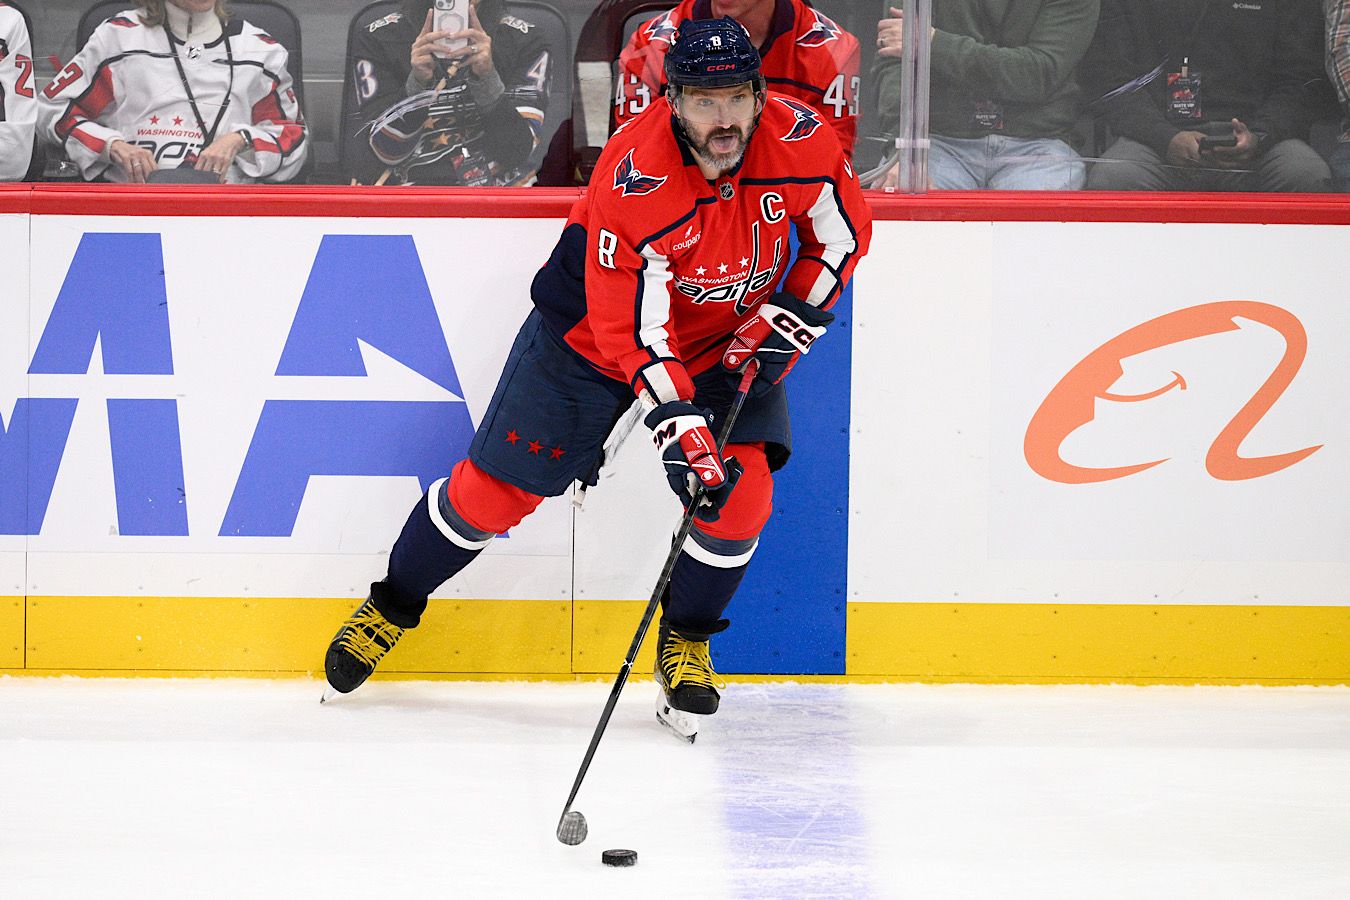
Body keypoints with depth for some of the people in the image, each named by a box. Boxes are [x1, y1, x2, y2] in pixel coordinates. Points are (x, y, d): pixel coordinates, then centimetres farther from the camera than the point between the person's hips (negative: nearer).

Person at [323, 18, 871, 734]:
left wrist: (791, 317, -13)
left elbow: (845, 231, -4)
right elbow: (632, 331, -32)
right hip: (597, 332, -3)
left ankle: (686, 640, 12)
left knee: (740, 492, -13)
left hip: (727, 338, 3)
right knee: (498, 485, 0)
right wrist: (683, 430, -38)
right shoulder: (634, 176, -35)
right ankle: (393, 607, 23)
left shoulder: (798, 139, -24)